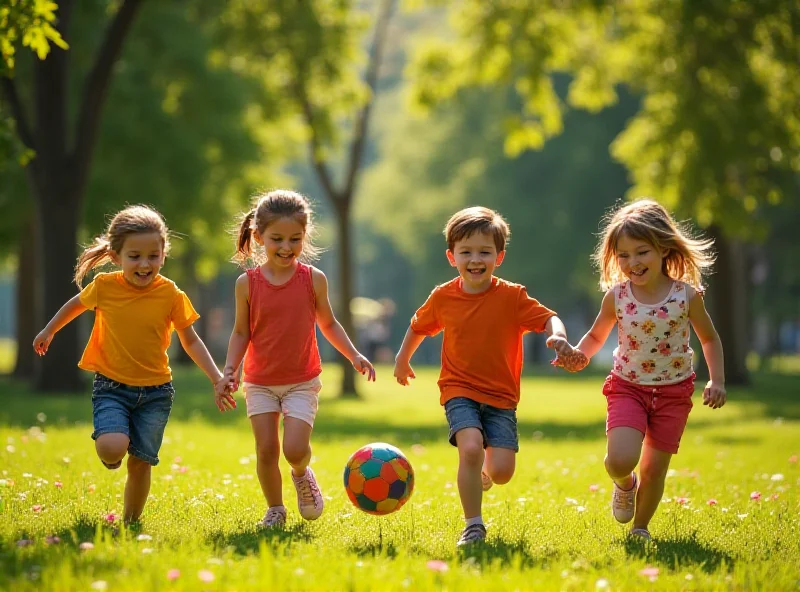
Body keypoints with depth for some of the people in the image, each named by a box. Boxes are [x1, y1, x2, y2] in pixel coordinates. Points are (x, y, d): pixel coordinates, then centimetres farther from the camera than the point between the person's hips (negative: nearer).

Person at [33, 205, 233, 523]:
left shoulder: (171, 295, -8)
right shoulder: (104, 287, -8)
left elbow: (190, 341, 4)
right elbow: (76, 304, 15)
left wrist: (217, 378, -4)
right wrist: (49, 331, 29)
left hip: (155, 391, 1)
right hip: (111, 387, -1)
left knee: (140, 461, -1)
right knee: (112, 447, -24)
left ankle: (130, 522, 21)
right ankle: (109, 455, 14)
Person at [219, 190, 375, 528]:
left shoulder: (313, 279, -5)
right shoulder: (248, 283, -5)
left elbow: (328, 324, 9)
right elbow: (241, 332, 2)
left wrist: (354, 356, 1)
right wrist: (230, 368, -10)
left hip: (302, 382, -1)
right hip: (260, 382, 1)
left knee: (295, 449, -13)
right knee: (266, 450, -4)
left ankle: (302, 475, 22)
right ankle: (275, 510, 17)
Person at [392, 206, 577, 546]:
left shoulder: (512, 297, -6)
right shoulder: (443, 298, 0)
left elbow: (548, 318, -13)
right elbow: (419, 326, 19)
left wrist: (558, 336, -35)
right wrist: (402, 359, 26)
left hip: (501, 396, 0)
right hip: (459, 392, 0)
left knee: (502, 471, -10)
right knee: (470, 447, -27)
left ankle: (483, 472, 30)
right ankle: (473, 526, -13)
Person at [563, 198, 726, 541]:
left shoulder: (686, 295, -11)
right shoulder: (616, 296, -8)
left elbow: (709, 338, 5)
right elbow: (596, 336, 8)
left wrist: (717, 381, -5)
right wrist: (578, 355, -13)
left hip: (673, 392, 0)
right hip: (627, 387, 0)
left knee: (654, 468, 4)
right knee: (620, 460, -20)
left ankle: (640, 528, 29)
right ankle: (624, 485, 17)